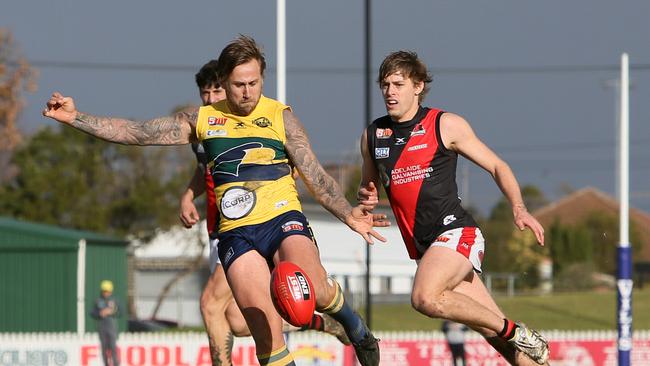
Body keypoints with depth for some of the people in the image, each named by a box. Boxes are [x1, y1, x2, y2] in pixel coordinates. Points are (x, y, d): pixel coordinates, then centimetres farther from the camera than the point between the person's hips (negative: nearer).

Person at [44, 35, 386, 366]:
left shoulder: (280, 116, 8)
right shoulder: (202, 119, 14)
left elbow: (315, 175, 5)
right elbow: (137, 132, 15)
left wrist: (347, 213, -10)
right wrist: (75, 118, 9)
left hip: (282, 219, -2)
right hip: (236, 233, 2)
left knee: (315, 292, -30)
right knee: (267, 336, -13)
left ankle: (354, 325, 2)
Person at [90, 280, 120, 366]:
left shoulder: (114, 301, 4)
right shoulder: (98, 301, 6)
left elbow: (119, 313, 4)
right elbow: (92, 313, 6)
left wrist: (111, 312, -14)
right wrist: (100, 314, -12)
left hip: (112, 327, -2)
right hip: (101, 327, 2)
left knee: (113, 346, -11)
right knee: (104, 347, 3)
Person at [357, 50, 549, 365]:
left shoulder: (446, 125, -1)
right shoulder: (372, 136, 12)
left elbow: (497, 167, 3)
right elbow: (368, 189, 25)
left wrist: (519, 210, -11)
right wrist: (365, 198, 0)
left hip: (456, 232, -5)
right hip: (423, 248, 5)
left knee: (425, 298, -32)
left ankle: (515, 332, -17)